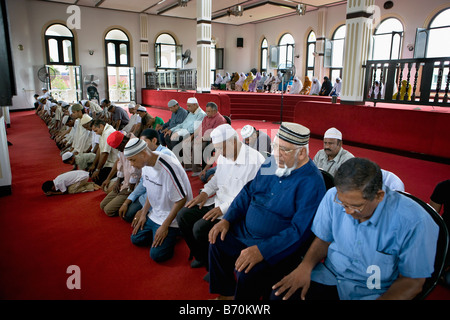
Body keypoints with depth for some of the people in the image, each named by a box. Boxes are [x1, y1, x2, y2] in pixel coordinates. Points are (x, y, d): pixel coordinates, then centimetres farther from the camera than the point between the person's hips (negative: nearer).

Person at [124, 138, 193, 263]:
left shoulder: (168, 168, -31)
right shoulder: (145, 164, -3)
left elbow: (181, 200, -25)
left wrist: (165, 226, -20)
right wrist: (144, 213, 7)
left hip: (171, 216, -8)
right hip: (154, 214, 8)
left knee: (157, 254, -13)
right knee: (135, 239, 10)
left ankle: (173, 233, 10)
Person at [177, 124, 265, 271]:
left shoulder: (255, 160, -22)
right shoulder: (224, 155, 4)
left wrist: (223, 209, -24)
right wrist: (205, 192, 4)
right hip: (218, 200, 9)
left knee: (200, 228, -23)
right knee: (183, 215, -3)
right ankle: (200, 257, 17)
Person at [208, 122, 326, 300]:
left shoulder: (311, 182, -21)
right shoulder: (271, 163, 2)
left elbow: (300, 230, -26)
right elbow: (248, 191, 11)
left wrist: (262, 251, -32)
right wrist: (227, 219, -1)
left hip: (277, 246, -7)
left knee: (247, 274, -27)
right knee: (217, 242, 2)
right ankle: (226, 294, 23)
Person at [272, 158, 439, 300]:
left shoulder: (414, 222, -21)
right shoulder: (334, 196, -10)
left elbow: (412, 281, -10)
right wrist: (306, 265, -15)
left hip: (373, 292, -1)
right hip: (330, 276, 2)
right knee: (281, 293, -21)